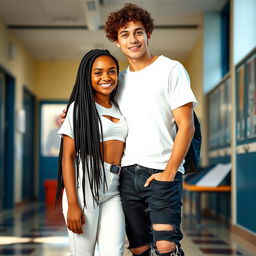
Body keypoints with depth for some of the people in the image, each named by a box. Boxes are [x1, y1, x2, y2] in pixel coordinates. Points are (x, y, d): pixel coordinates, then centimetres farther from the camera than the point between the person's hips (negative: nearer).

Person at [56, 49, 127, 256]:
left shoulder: (119, 109, 17)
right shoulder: (79, 107, 2)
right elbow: (68, 157, -5)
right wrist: (72, 204, -13)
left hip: (112, 190, 4)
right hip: (84, 185, -4)